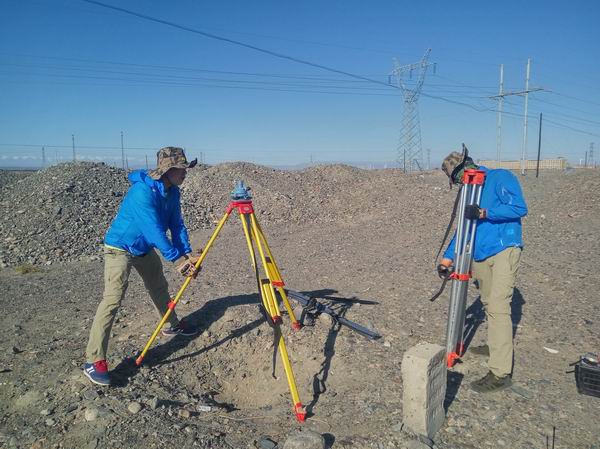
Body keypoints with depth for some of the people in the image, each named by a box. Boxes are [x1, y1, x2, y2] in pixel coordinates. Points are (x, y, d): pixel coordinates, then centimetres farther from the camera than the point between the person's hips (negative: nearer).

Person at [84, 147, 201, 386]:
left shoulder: (172, 191, -4)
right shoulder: (143, 191, -30)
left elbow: (176, 224, -2)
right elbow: (154, 230, -34)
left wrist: (188, 253, -13)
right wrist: (178, 258, -31)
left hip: (145, 249, 9)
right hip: (120, 248, -8)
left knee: (159, 288, 21)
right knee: (112, 299, -15)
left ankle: (171, 325, 44)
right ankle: (94, 361, -10)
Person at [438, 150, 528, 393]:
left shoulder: (500, 178, -4)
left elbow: (519, 208, -14)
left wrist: (485, 213, -23)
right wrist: (448, 257, 11)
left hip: (504, 250, -8)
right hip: (480, 256, 8)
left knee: (498, 307, -13)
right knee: (488, 303, 16)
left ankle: (500, 373, -11)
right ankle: (496, 346, 35)